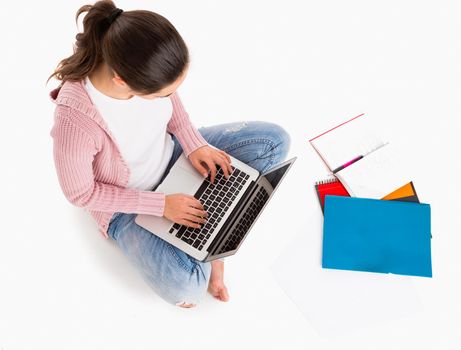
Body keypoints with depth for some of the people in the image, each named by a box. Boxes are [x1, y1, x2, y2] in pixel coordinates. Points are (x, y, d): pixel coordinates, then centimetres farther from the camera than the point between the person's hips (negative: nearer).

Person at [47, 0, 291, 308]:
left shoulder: (144, 66, -24)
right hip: (128, 204, -5)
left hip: (170, 154, 6)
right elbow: (81, 194, -20)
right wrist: (160, 205, -22)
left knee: (274, 140, -5)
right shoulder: (75, 120, -37)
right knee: (185, 287, -28)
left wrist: (193, 144, -13)